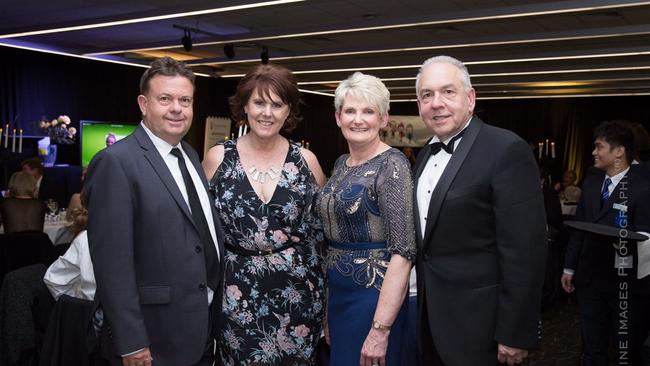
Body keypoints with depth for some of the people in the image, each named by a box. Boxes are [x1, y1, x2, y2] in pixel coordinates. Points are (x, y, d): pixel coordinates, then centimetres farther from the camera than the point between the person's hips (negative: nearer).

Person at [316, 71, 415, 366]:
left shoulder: (392, 165, -16)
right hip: (338, 292, 7)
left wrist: (380, 330, -23)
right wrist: (327, 306, 13)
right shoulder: (341, 164, 7)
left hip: (375, 295, -7)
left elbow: (403, 251, -20)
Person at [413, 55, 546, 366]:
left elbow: (524, 250, -20)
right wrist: (423, 302, 13)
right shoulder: (425, 156, 9)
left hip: (475, 320, -7)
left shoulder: (507, 150, -17)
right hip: (429, 312, 7)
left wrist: (515, 334, -19)